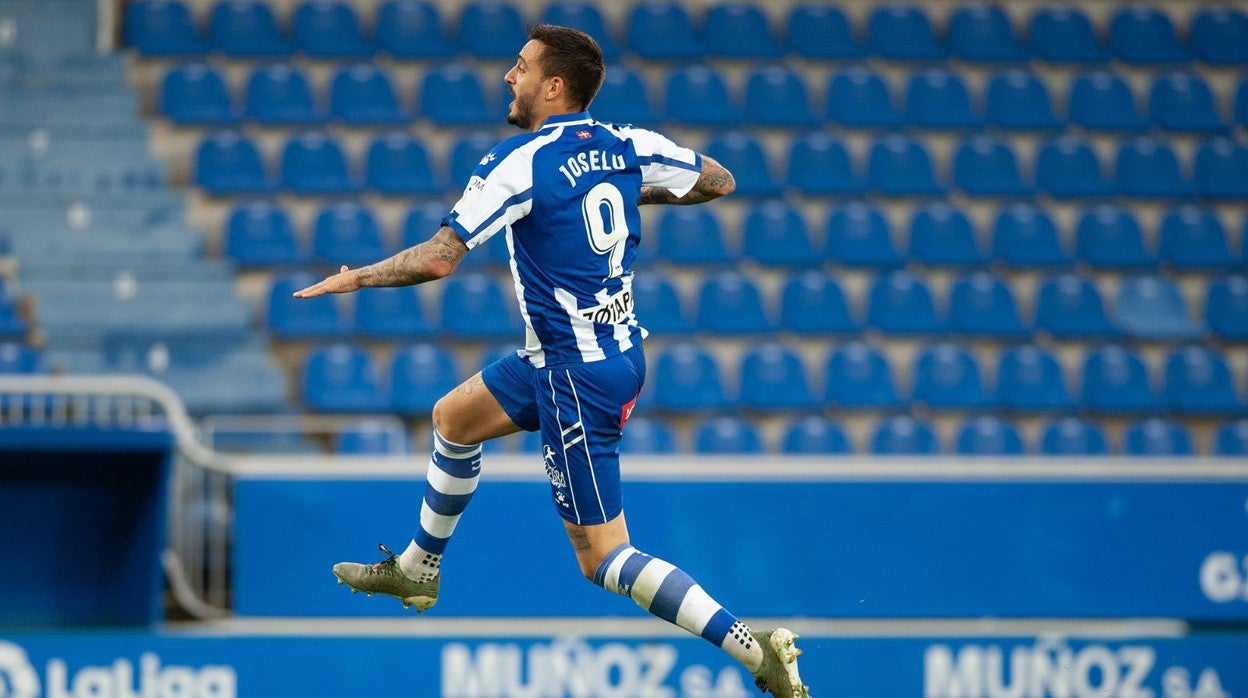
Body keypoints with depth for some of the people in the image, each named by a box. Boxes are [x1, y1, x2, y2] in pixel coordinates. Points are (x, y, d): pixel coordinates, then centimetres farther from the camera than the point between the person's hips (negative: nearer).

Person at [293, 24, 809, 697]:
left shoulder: (518, 162, -20)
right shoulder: (624, 144, 0)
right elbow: (719, 180, 12)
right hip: (620, 346, 9)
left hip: (579, 376, -9)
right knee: (453, 417, 26)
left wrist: (353, 278, -9)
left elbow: (437, 259, -25)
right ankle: (416, 569, 43)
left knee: (601, 558, -6)